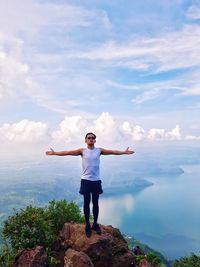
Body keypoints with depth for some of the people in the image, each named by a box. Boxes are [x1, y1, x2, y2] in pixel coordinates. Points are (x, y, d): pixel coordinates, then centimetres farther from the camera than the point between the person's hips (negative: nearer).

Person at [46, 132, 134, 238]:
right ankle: (87, 225, 22)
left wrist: (124, 152, -11)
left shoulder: (99, 150, 2)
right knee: (86, 203, 7)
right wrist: (54, 153, -9)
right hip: (86, 180, -1)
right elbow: (67, 152, -5)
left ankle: (95, 224, 27)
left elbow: (113, 152, -2)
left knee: (95, 203, 11)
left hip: (96, 181, 1)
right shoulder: (82, 151, -1)